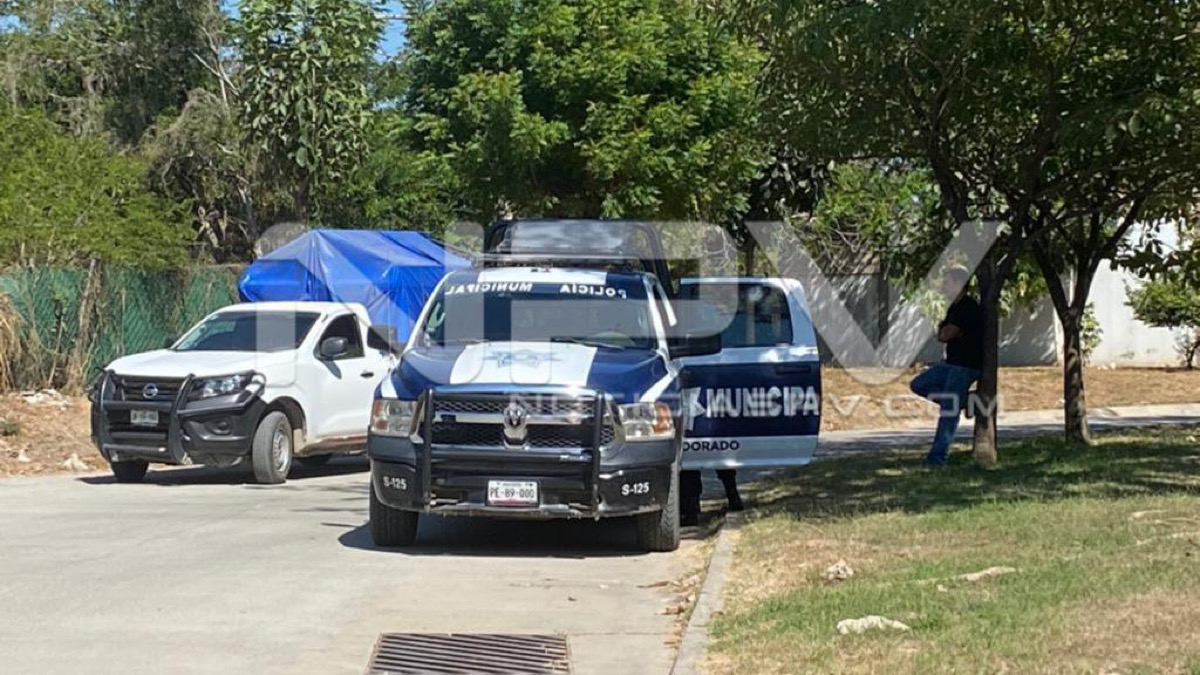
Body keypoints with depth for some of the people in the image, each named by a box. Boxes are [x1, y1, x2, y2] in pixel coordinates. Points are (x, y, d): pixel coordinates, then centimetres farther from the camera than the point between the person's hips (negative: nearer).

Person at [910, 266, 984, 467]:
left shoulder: (968, 308, -18)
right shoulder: (955, 307, 14)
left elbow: (945, 335, -21)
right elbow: (941, 335, 16)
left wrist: (943, 331, 0)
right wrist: (945, 331, -5)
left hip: (966, 365, -10)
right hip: (951, 363, 10)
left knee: (949, 411, -9)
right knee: (919, 385, 10)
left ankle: (938, 455, -6)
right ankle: (963, 400, 8)